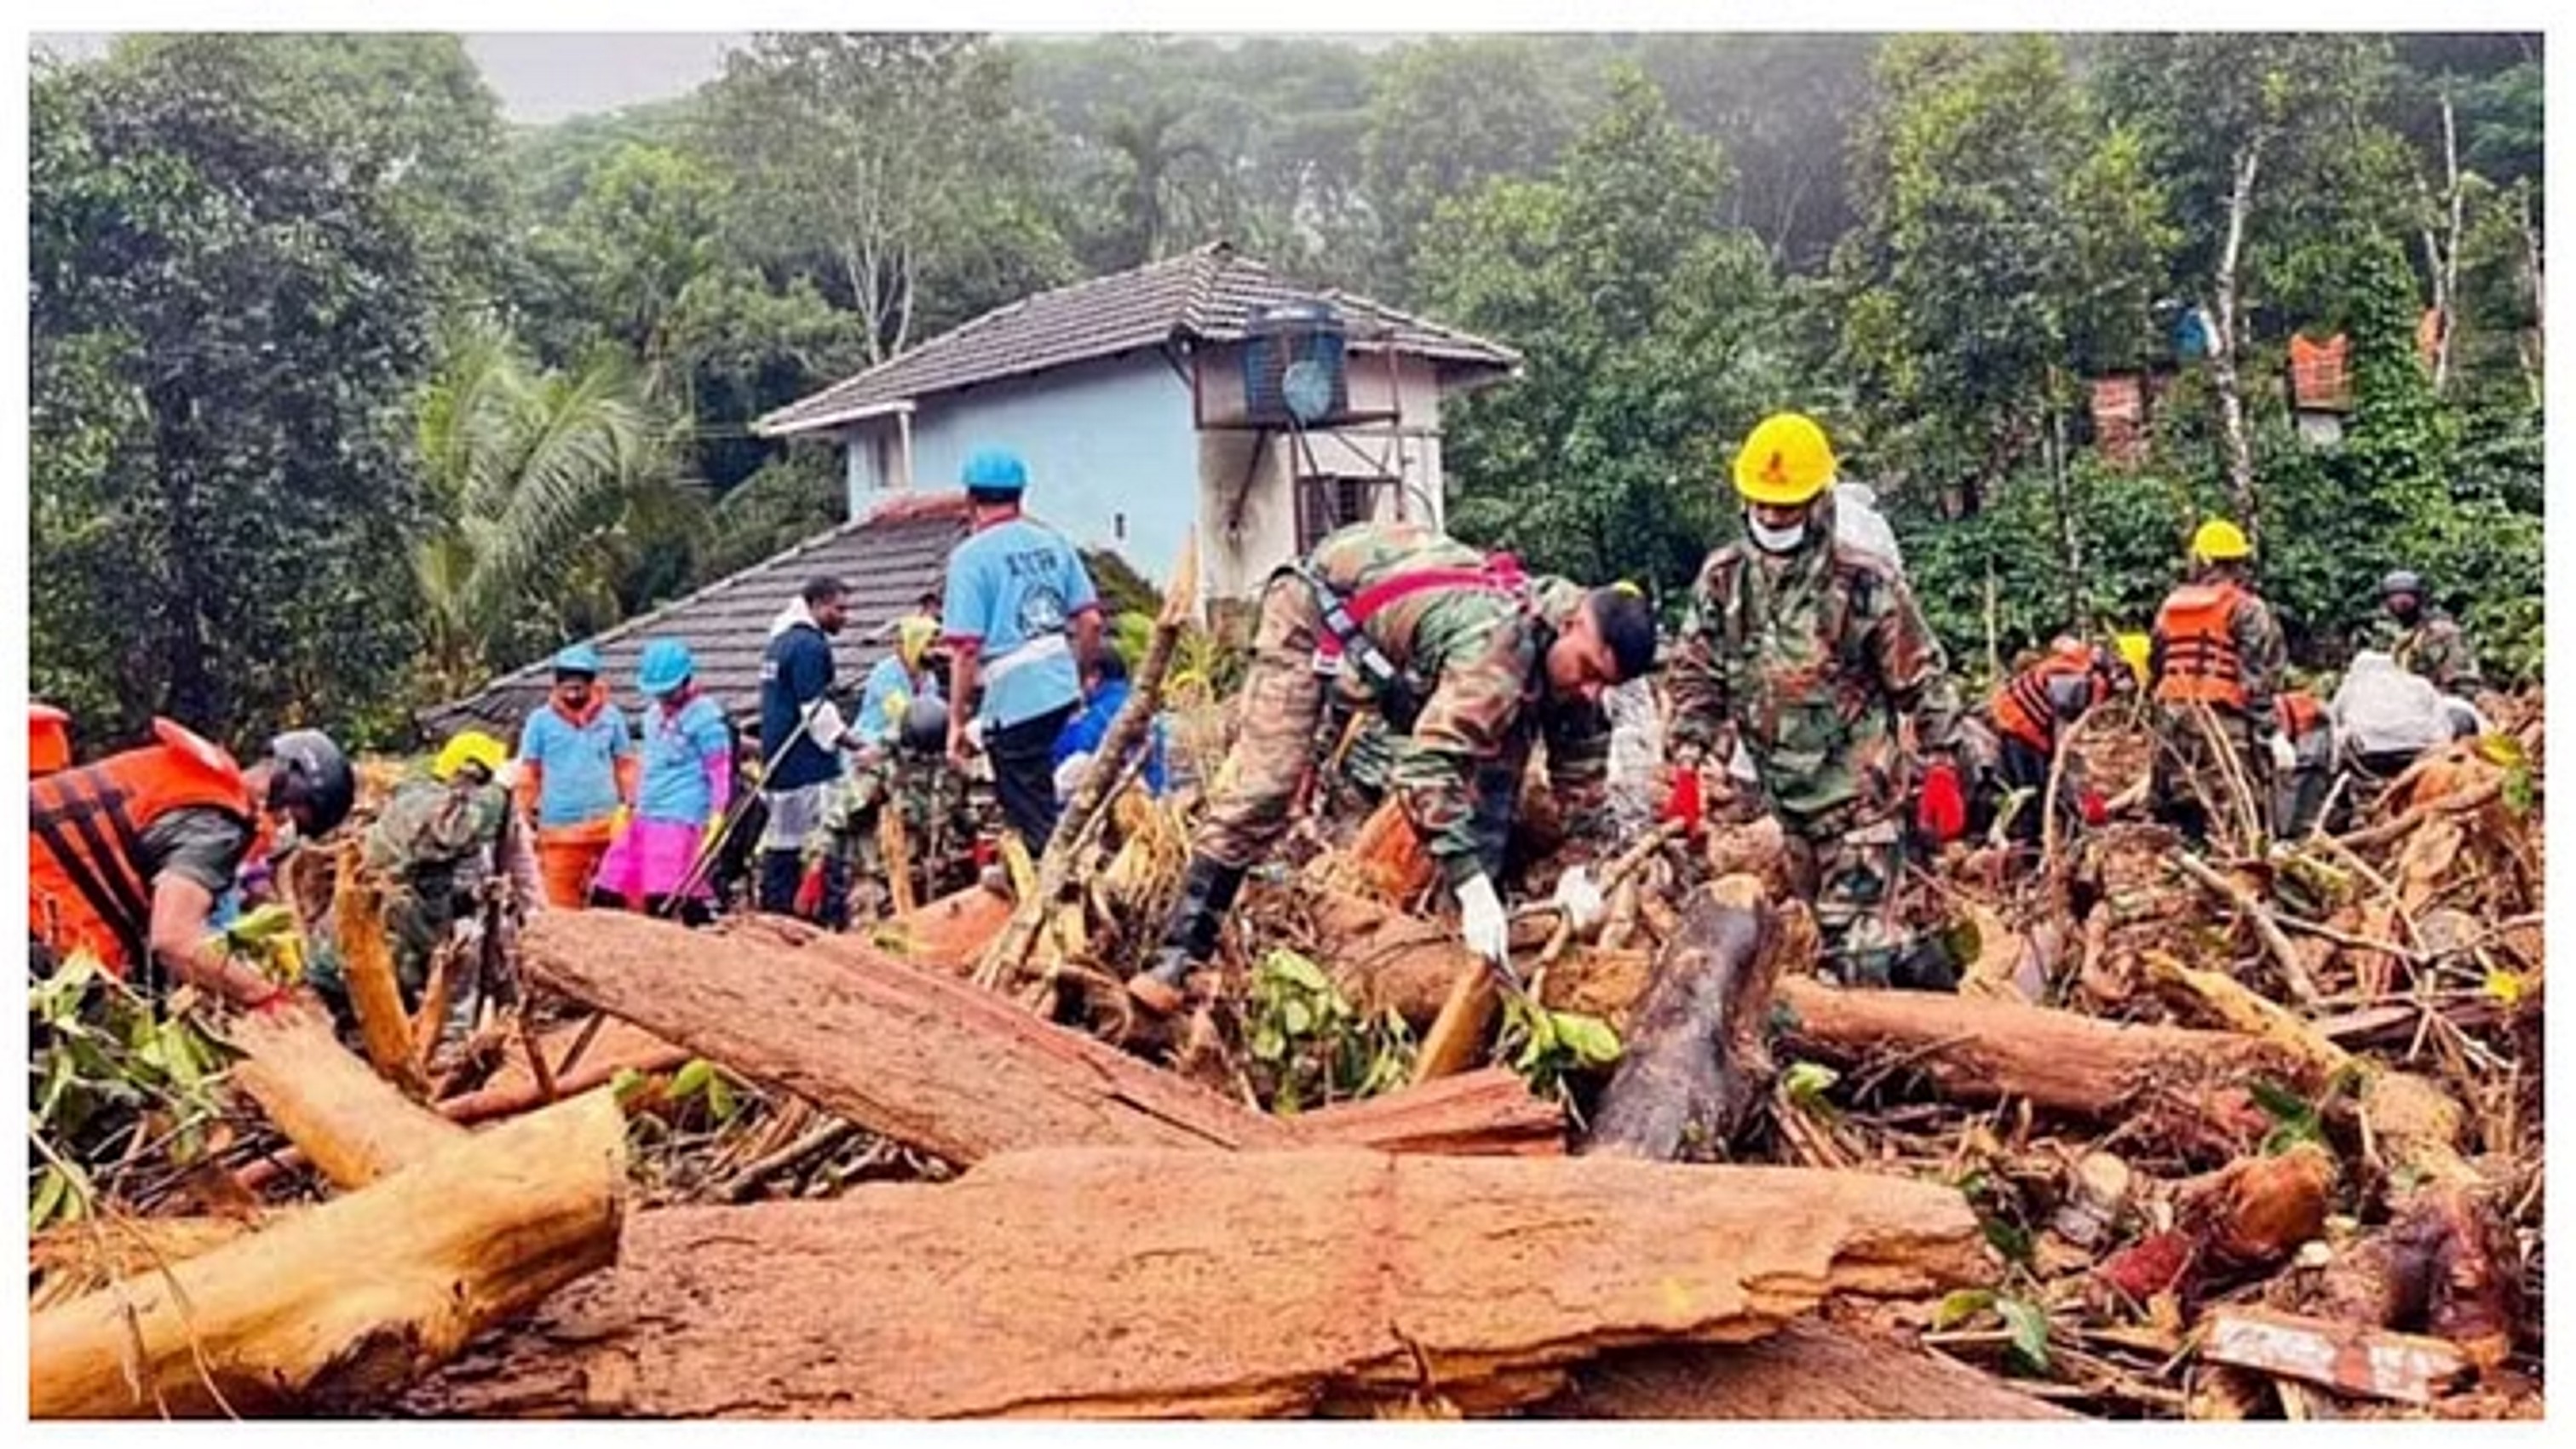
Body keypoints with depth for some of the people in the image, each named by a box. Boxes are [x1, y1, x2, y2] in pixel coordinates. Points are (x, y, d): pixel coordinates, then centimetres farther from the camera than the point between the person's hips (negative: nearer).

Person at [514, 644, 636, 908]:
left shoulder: (611, 716, 5)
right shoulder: (541, 720, 4)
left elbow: (625, 765, 11)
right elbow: (529, 774, 8)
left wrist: (629, 805, 4)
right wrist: (528, 818, 5)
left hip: (606, 824, 0)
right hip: (559, 827, 0)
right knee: (561, 903, 0)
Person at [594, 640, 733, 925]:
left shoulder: (706, 716, -7)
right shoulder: (654, 714, 18)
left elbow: (720, 768, -9)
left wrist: (717, 813, -16)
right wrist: (631, 803, 26)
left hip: (679, 818, -8)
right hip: (645, 816, 8)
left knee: (663, 898, -15)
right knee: (605, 893, 8)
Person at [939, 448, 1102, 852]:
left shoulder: (972, 555, -10)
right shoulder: (1052, 541, 7)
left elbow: (966, 648, -14)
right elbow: (1091, 621, 7)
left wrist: (957, 723, -7)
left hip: (1012, 701, -6)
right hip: (1063, 690, 6)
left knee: (1033, 819, 4)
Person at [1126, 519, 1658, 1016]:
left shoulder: (1571, 652, -15)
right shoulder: (1501, 646, -41)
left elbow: (1584, 767, -4)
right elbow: (1426, 765, -47)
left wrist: (1578, 866, -15)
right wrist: (1472, 885, -50)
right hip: (1318, 603, -8)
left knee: (1501, 751, -4)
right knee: (1263, 783, -17)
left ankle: (1478, 928, 4)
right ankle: (1180, 954, -10)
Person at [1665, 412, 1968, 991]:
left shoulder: (1866, 582, -12)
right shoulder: (1722, 579, -1)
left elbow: (1924, 680, -5)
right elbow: (1696, 677, 4)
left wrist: (1940, 770, -7)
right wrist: (1688, 765, -4)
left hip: (1861, 791, -5)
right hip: (1785, 795, 5)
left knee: (1853, 936, -8)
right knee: (1828, 925, 15)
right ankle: (1921, 962, 37)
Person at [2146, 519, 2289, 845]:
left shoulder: (2170, 607, 14)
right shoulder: (2246, 608, -3)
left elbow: (2154, 669, 18)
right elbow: (2258, 680, -10)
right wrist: (2273, 733, -10)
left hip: (2173, 724, 6)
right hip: (2225, 723, -6)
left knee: (2183, 824, 11)